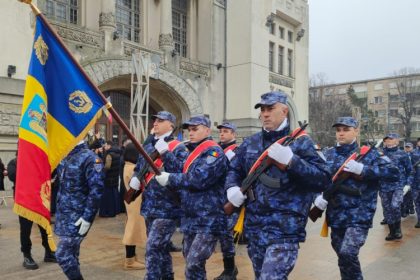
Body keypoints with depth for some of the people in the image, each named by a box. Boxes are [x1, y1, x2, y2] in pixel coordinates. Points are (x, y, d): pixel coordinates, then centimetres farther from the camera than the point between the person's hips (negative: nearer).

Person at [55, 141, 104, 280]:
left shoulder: (90, 158, -16)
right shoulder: (64, 156, 9)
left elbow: (96, 190, -20)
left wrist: (87, 217, -21)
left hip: (77, 216, -8)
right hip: (63, 213, 8)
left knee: (63, 254, -7)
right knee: (71, 253, 16)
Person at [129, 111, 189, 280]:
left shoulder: (178, 148, -9)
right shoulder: (148, 147, 14)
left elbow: (183, 172, -24)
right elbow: (138, 169, 23)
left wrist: (165, 152, -25)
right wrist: (135, 179, 1)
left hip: (167, 208, -8)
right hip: (149, 207, 8)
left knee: (153, 248, -10)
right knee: (161, 247, 18)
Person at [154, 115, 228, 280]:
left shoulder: (214, 152, -12)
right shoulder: (193, 152, 18)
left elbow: (198, 179, -24)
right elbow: (183, 175, 13)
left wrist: (170, 179, -16)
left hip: (208, 221, -9)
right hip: (191, 218, 9)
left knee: (193, 266, -10)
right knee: (190, 263, 17)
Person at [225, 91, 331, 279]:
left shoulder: (300, 142, -5)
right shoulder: (250, 143, 11)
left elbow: (323, 180, -12)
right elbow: (233, 170, 22)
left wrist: (290, 160, -25)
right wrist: (232, 188, -1)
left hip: (284, 228, -6)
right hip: (254, 226, 6)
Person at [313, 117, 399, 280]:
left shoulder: (368, 153, -2)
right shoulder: (329, 155, 8)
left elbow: (394, 173, -11)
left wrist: (362, 169, -21)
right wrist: (317, 196, -10)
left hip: (359, 215, -4)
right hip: (336, 216, 4)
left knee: (347, 254, -19)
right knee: (343, 258, 14)